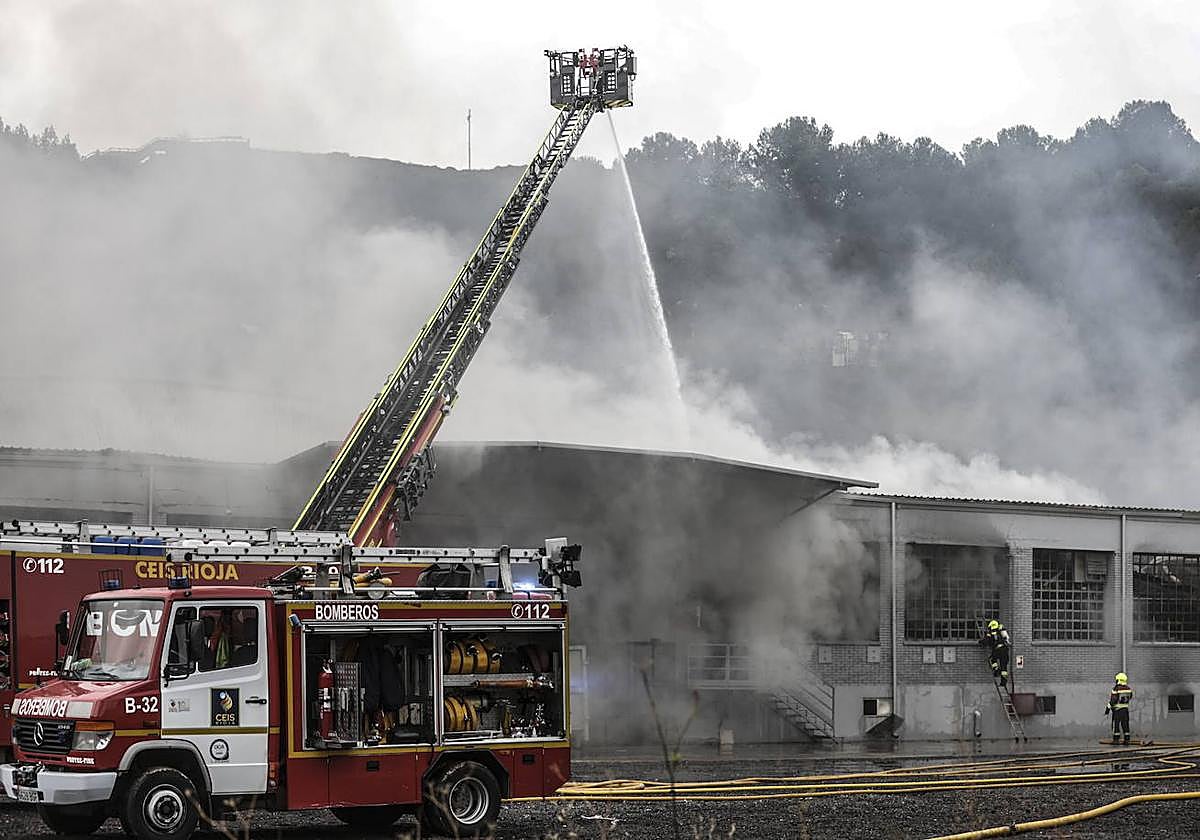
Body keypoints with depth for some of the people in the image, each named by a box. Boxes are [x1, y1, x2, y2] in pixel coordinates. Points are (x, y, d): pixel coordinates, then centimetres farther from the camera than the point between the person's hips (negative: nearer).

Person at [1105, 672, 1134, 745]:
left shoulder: (1116, 689, -16)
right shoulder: (1128, 688, 2)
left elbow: (1112, 700, -16)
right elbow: (1130, 697, 18)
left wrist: (1108, 708, -9)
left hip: (1117, 709, -5)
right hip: (1126, 708, 5)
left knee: (1116, 724, 2)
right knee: (1125, 724, 9)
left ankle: (1116, 739, 0)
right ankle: (1127, 740, 7)